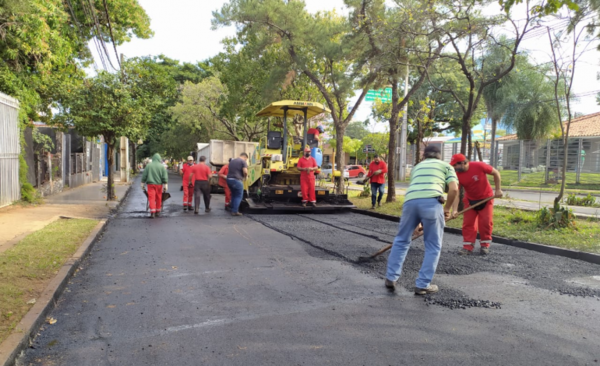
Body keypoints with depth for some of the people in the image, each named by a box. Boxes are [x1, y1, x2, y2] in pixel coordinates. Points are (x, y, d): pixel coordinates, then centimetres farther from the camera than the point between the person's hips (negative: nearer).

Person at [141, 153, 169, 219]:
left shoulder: (148, 166, 1)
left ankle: (152, 212, -14)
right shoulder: (162, 166, -1)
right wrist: (165, 185, -1)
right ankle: (158, 211, 22)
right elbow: (165, 177, -3)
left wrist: (143, 184, 11)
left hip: (150, 184, 0)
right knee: (158, 198, 12)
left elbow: (144, 176, 4)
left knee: (151, 198, -3)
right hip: (159, 184, 0)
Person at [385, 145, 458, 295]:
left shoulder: (417, 167, 36)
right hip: (431, 202, -3)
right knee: (433, 246, 12)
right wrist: (447, 209, 21)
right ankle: (422, 285, 13)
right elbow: (454, 189, 7)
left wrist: (418, 222, 47)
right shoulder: (446, 166, 25)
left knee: (401, 240, 19)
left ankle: (391, 278, 20)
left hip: (410, 201, 3)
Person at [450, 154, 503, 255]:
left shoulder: (479, 166, -26)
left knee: (486, 222, -2)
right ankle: (468, 246, 2)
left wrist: (498, 189, -11)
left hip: (486, 198, -2)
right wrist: (455, 210, -33)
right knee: (468, 222, -4)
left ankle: (485, 245, 14)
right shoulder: (457, 175, -19)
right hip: (470, 200, 2)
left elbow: (496, 173, -11)